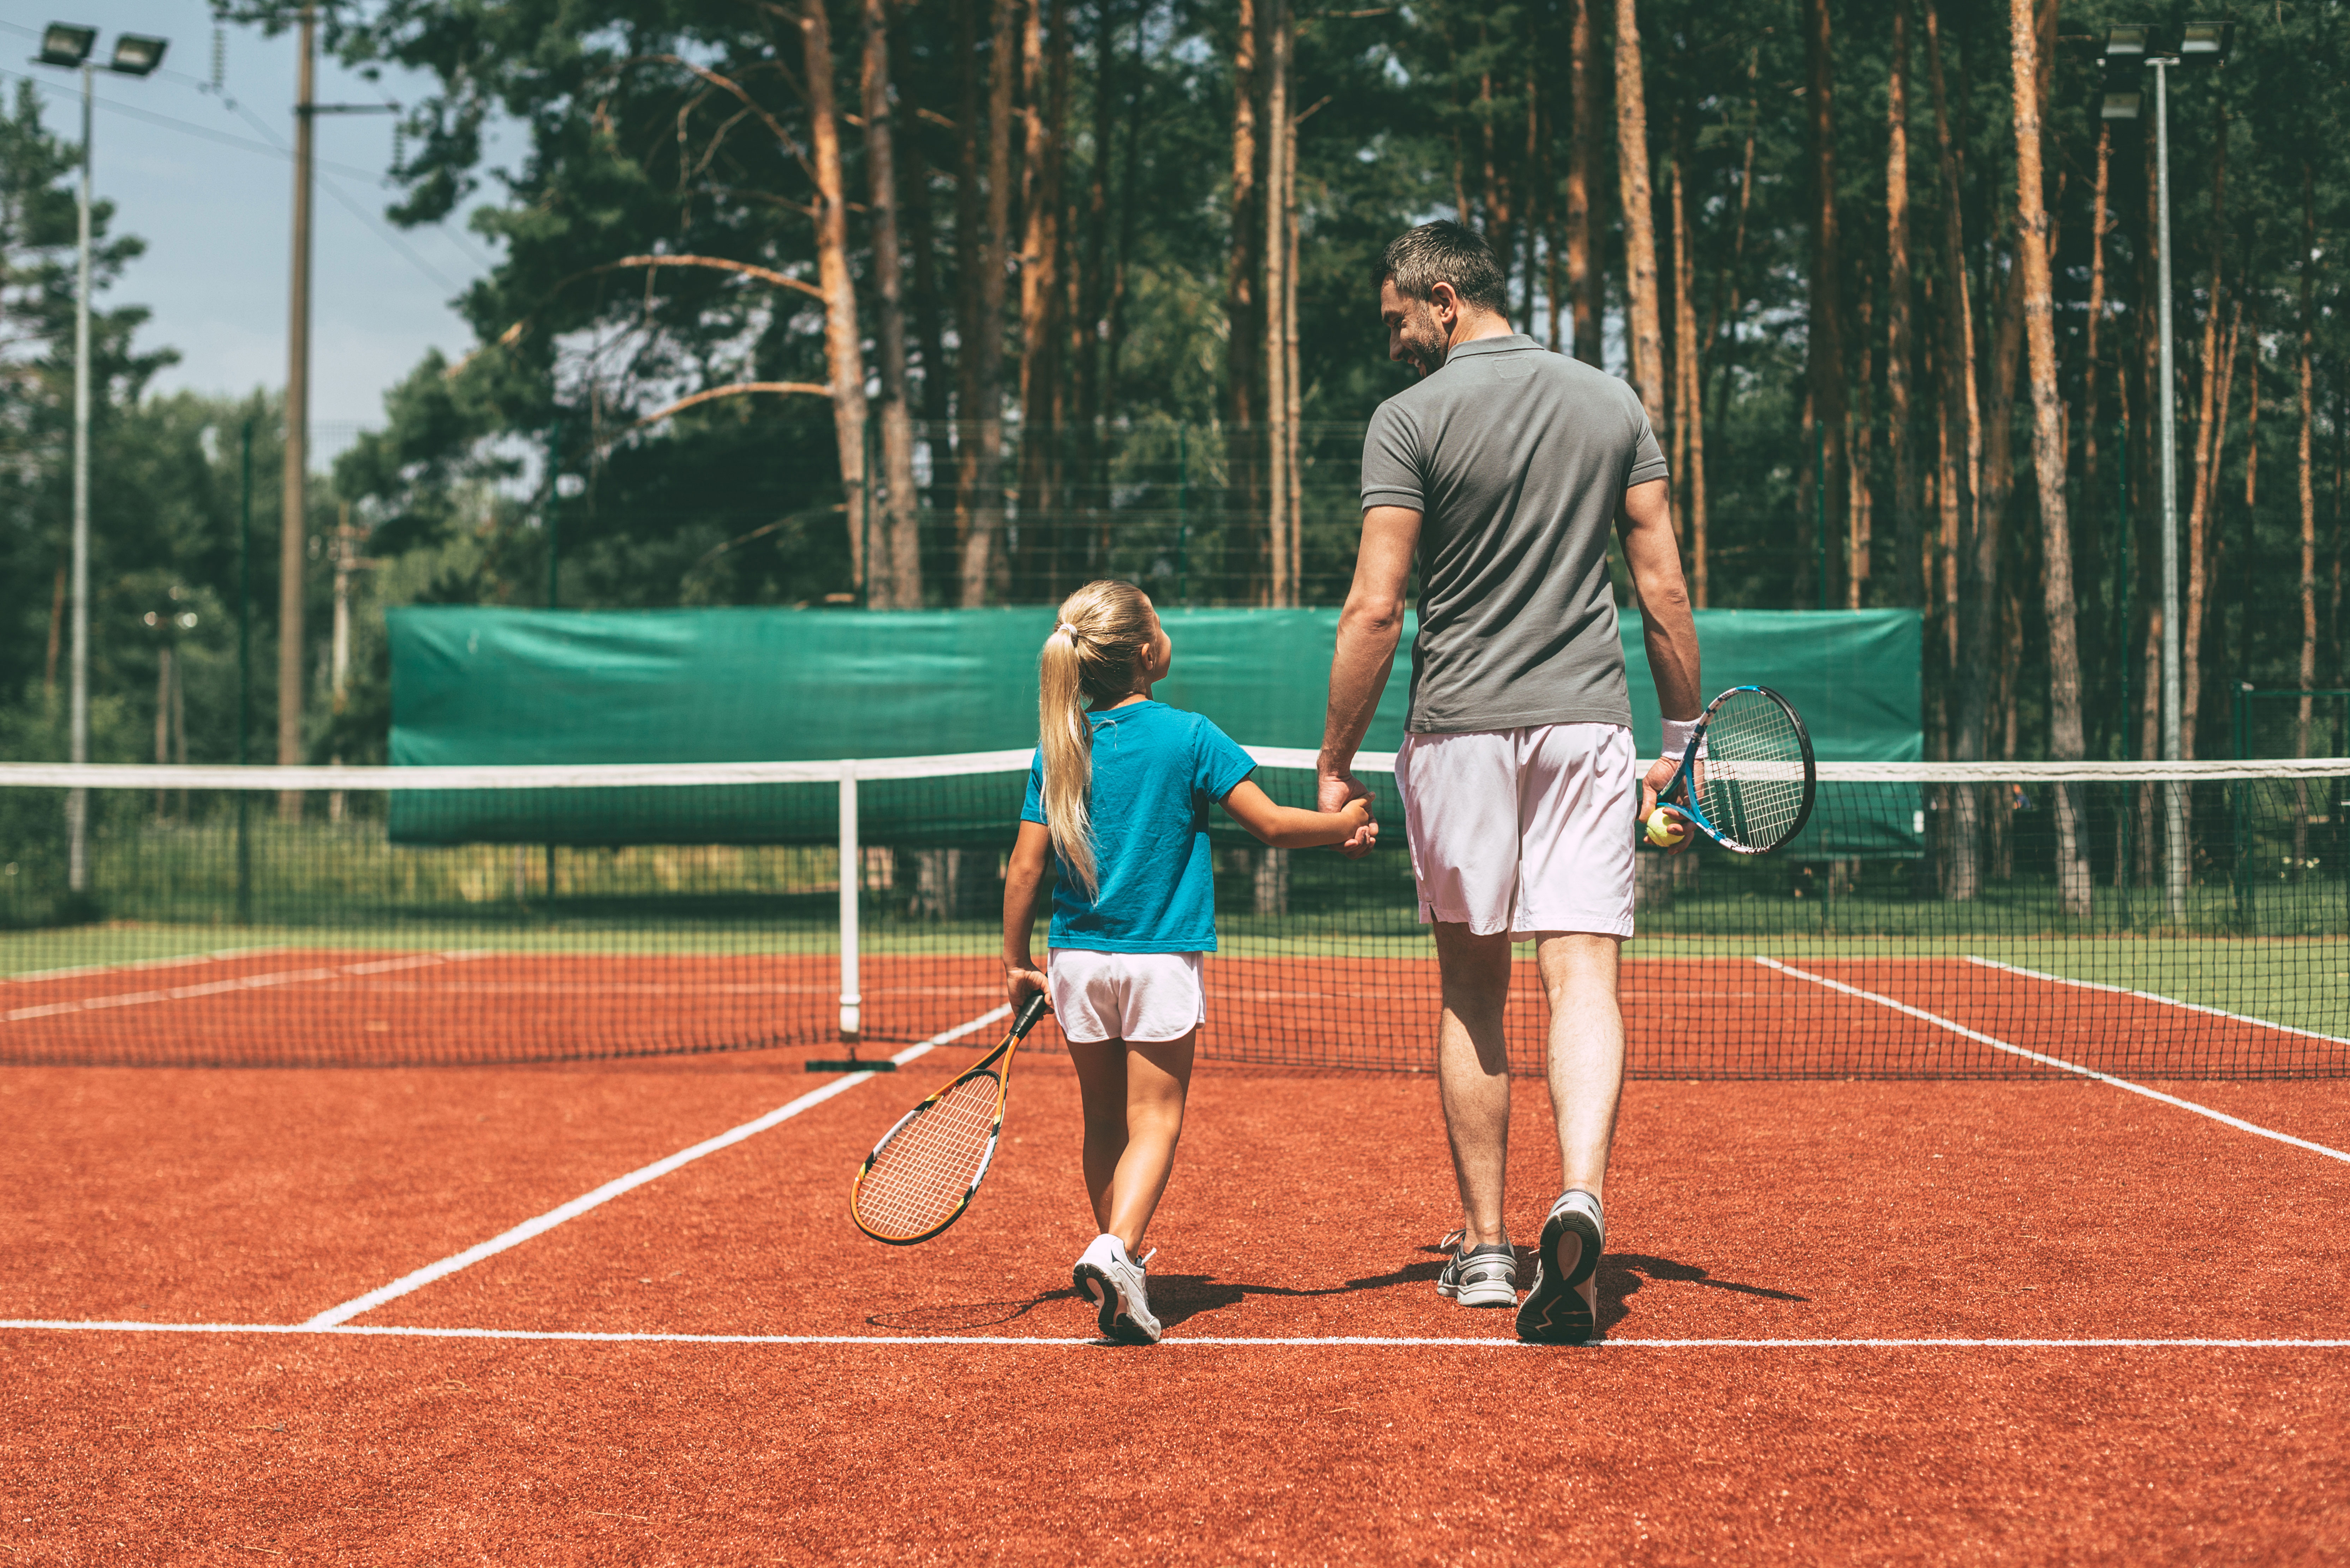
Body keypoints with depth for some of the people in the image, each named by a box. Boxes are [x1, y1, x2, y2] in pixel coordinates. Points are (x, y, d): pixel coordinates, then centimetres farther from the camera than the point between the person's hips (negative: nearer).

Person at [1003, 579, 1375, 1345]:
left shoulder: (1059, 748, 2)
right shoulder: (1188, 737, -8)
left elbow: (1026, 867, 2)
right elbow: (1272, 824, -6)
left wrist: (1016, 962, 12)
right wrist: (1344, 823, 11)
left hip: (1077, 961, 4)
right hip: (1160, 960, -4)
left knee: (1104, 1121, 15)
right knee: (1154, 1119, -3)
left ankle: (1121, 1264, 21)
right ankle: (1115, 1249, -24)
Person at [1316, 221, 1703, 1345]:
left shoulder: (1411, 418, -4)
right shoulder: (1613, 404, 8)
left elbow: (1375, 610, -8)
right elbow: (1664, 592, 6)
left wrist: (1336, 762, -1)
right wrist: (1684, 742, 14)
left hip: (1459, 733, -2)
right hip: (1588, 724, 2)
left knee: (1472, 991, 10)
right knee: (1582, 974, -4)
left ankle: (1484, 1248, 15)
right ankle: (1581, 1192, -27)